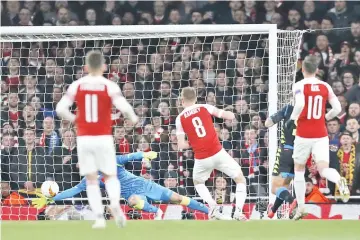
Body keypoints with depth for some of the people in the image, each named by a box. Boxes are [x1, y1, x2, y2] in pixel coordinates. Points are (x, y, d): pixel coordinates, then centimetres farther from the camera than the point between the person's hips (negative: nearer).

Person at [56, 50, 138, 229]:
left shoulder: (76, 86, 0)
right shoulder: (109, 86, -5)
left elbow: (60, 109, -5)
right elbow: (123, 107, -17)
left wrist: (72, 118, 15)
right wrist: (132, 117, 5)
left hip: (84, 138, 1)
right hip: (103, 137, -1)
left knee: (91, 179, 8)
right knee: (110, 176, 11)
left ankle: (99, 217, -3)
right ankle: (115, 203, -19)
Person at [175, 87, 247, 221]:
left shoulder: (180, 118, 3)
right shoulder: (205, 108, 3)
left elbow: (181, 146, -2)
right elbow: (231, 116, 0)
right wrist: (229, 115, 23)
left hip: (201, 158, 1)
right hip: (218, 153, -1)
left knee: (198, 183, 30)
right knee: (240, 180, 14)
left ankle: (213, 206, 6)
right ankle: (238, 212, -6)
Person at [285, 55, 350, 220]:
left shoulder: (299, 86, -6)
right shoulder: (325, 86, 5)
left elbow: (300, 104, -25)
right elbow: (337, 108, 3)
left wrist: (292, 119, -11)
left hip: (303, 135, -2)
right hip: (321, 135, 2)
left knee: (299, 170, 16)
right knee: (323, 169, -6)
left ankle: (301, 207, 17)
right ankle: (339, 180, -40)